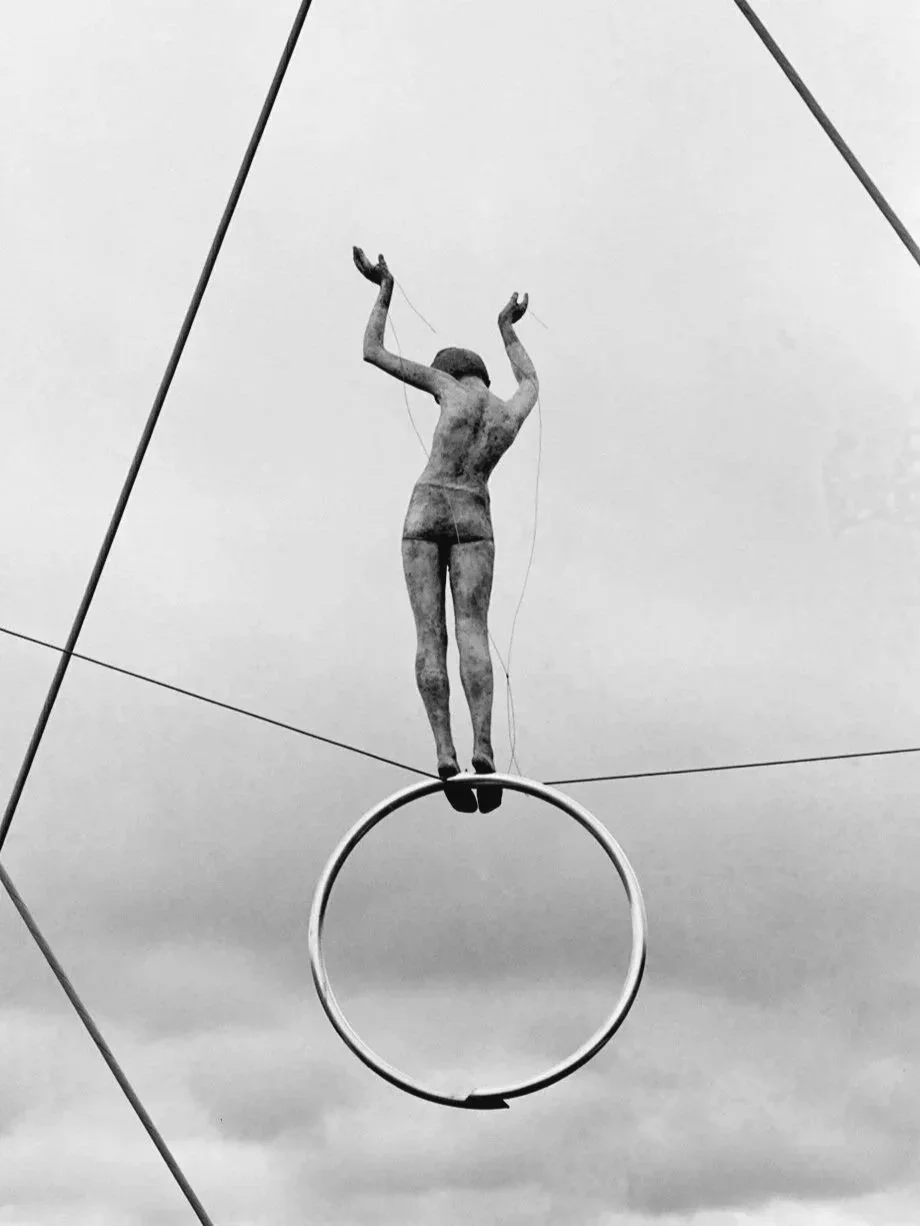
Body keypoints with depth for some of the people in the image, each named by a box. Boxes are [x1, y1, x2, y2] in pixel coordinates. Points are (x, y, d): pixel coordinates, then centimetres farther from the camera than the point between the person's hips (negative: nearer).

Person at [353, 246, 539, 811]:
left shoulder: (449, 383, 4)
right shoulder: (515, 411, 12)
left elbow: (373, 354, 8)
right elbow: (531, 379, 38)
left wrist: (385, 290, 20)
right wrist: (507, 327, 50)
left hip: (425, 510, -1)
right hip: (473, 517, 1)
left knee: (430, 634, -7)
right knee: (473, 630, -10)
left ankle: (445, 750, -19)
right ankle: (482, 748, -27)